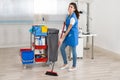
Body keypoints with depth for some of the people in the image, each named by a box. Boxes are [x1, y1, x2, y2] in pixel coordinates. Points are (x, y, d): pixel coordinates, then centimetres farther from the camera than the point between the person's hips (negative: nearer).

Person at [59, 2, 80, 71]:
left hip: (73, 35, -9)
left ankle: (74, 66, 19)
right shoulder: (68, 15, 6)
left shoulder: (73, 17, -22)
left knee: (73, 51, 3)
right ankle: (66, 64, 21)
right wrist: (64, 36, 21)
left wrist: (62, 38, -23)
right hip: (68, 34, 9)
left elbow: (69, 29, -24)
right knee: (62, 48, 7)